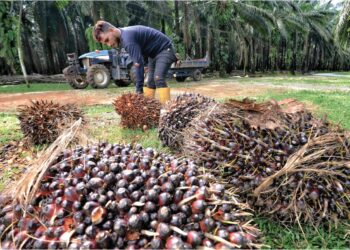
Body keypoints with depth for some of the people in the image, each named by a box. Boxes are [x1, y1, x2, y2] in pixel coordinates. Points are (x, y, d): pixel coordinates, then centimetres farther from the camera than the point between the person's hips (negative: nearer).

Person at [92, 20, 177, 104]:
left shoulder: (128, 38, -29)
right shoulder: (123, 34, 1)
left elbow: (138, 64, -34)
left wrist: (139, 90, -33)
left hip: (165, 49, -10)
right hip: (154, 53, 10)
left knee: (158, 78, -25)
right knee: (150, 81, 7)